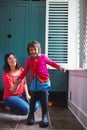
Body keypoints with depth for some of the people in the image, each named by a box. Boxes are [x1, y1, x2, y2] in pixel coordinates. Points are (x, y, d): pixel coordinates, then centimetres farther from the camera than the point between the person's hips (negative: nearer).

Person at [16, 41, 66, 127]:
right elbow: (25, 71, 11)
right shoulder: (29, 61, 6)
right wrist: (20, 78, 6)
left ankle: (45, 118, 9)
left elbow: (51, 63, 7)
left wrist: (60, 67, -3)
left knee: (44, 102, -1)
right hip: (34, 83, 3)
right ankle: (31, 117, 22)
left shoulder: (43, 57, -1)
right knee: (32, 101, 9)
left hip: (44, 83, -3)